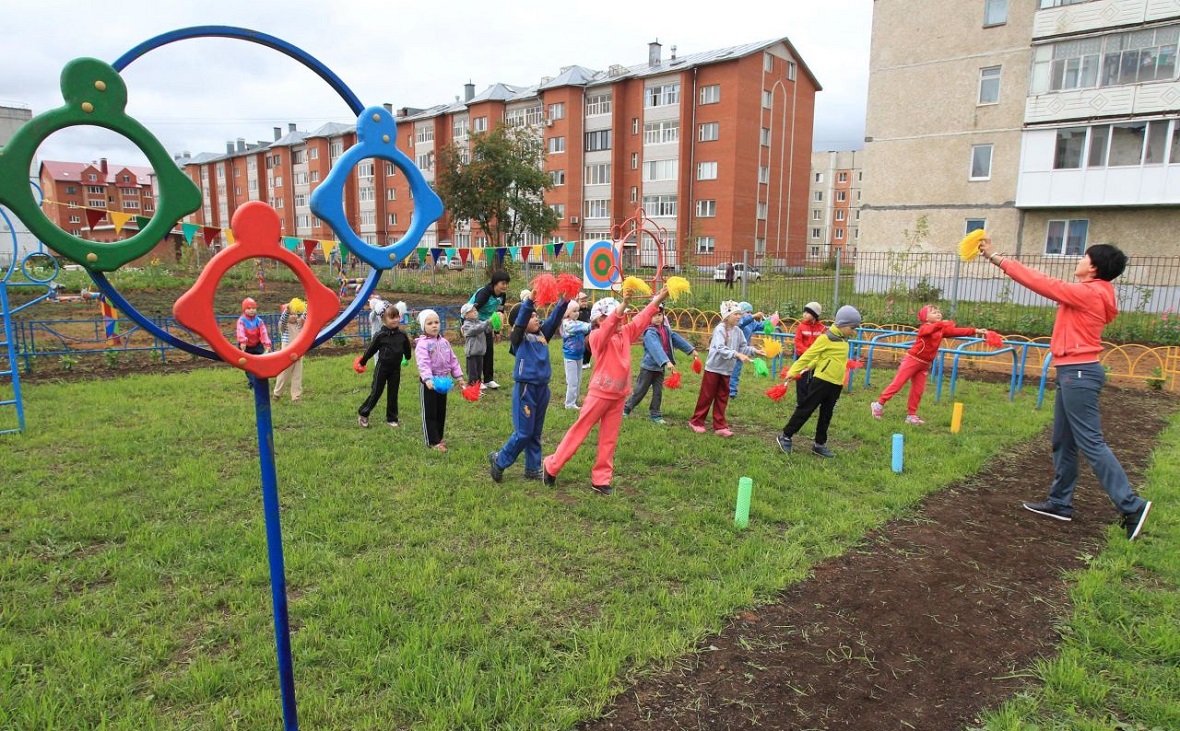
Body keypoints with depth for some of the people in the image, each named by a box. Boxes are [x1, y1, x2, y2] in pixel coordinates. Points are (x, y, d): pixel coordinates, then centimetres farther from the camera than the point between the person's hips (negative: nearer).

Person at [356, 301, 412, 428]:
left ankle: (391, 418, 20)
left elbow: (407, 349, 12)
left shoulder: (402, 335, -6)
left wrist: (407, 358, 26)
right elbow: (371, 349, -2)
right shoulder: (380, 335, -13)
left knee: (393, 394, 9)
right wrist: (362, 362, 9)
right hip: (382, 367, -3)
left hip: (396, 369, 3)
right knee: (376, 393, 3)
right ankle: (363, 414, 20)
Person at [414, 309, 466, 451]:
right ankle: (432, 441, 8)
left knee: (441, 411, 14)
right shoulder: (422, 344, -16)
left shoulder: (444, 342, 6)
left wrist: (459, 377, 10)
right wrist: (428, 379, -42)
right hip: (429, 383, -7)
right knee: (429, 413, 2)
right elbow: (423, 364, -28)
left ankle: (438, 437, 27)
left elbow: (453, 360, 12)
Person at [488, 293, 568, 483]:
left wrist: (563, 302, -15)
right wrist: (529, 300, -38)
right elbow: (520, 320, -24)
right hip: (525, 388, -6)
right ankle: (499, 460, 16)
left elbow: (554, 319, 1)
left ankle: (533, 469, 24)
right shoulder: (519, 338, -7)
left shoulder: (542, 334, 9)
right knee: (524, 433, -2)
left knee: (536, 433, 14)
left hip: (542, 388, 7)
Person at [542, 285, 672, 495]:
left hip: (619, 395, 6)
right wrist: (623, 303, -46)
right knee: (579, 431, 3)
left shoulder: (626, 333, 6)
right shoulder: (597, 336, -14)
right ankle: (551, 466, 17)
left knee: (609, 439, 10)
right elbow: (609, 327, -33)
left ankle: (601, 479, 18)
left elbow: (643, 318, 4)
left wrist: (659, 298, -8)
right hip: (600, 393, -6)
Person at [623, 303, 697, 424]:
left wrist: (691, 349, 4)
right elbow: (656, 348, -35)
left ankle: (656, 415, 20)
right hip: (648, 366, -6)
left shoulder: (666, 329, 2)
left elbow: (677, 338, 7)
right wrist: (667, 362, -47)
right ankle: (626, 409, 20)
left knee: (658, 392, 10)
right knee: (639, 390, 4)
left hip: (660, 367, 6)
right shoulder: (649, 333, -23)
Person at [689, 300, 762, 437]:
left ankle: (719, 426, 14)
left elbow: (743, 347, 7)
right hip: (714, 368, -6)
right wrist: (737, 354, -38)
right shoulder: (720, 329, -18)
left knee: (722, 398, 9)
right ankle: (696, 422, 18)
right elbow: (721, 349, -29)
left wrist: (754, 351, -11)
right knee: (706, 396, 3)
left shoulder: (738, 331, 2)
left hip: (727, 369, 6)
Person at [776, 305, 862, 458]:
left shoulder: (843, 339, 12)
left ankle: (820, 444, 21)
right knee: (806, 409, -3)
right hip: (822, 380, -8)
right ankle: (785, 436, 5)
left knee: (826, 415, 12)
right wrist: (793, 370, -10)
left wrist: (808, 367, 17)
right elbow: (809, 355, -11)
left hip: (836, 383, 8)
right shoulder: (826, 338, -13)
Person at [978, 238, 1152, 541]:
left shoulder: (1087, 293, -15)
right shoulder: (1092, 294, 14)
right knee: (1063, 442, 14)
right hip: (1073, 372, 10)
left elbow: (1041, 283, -15)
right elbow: (1052, 287, 16)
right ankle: (1060, 503, 23)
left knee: (1091, 442, -7)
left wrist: (997, 257, -9)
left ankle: (1132, 506, -3)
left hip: (1078, 373, -10)